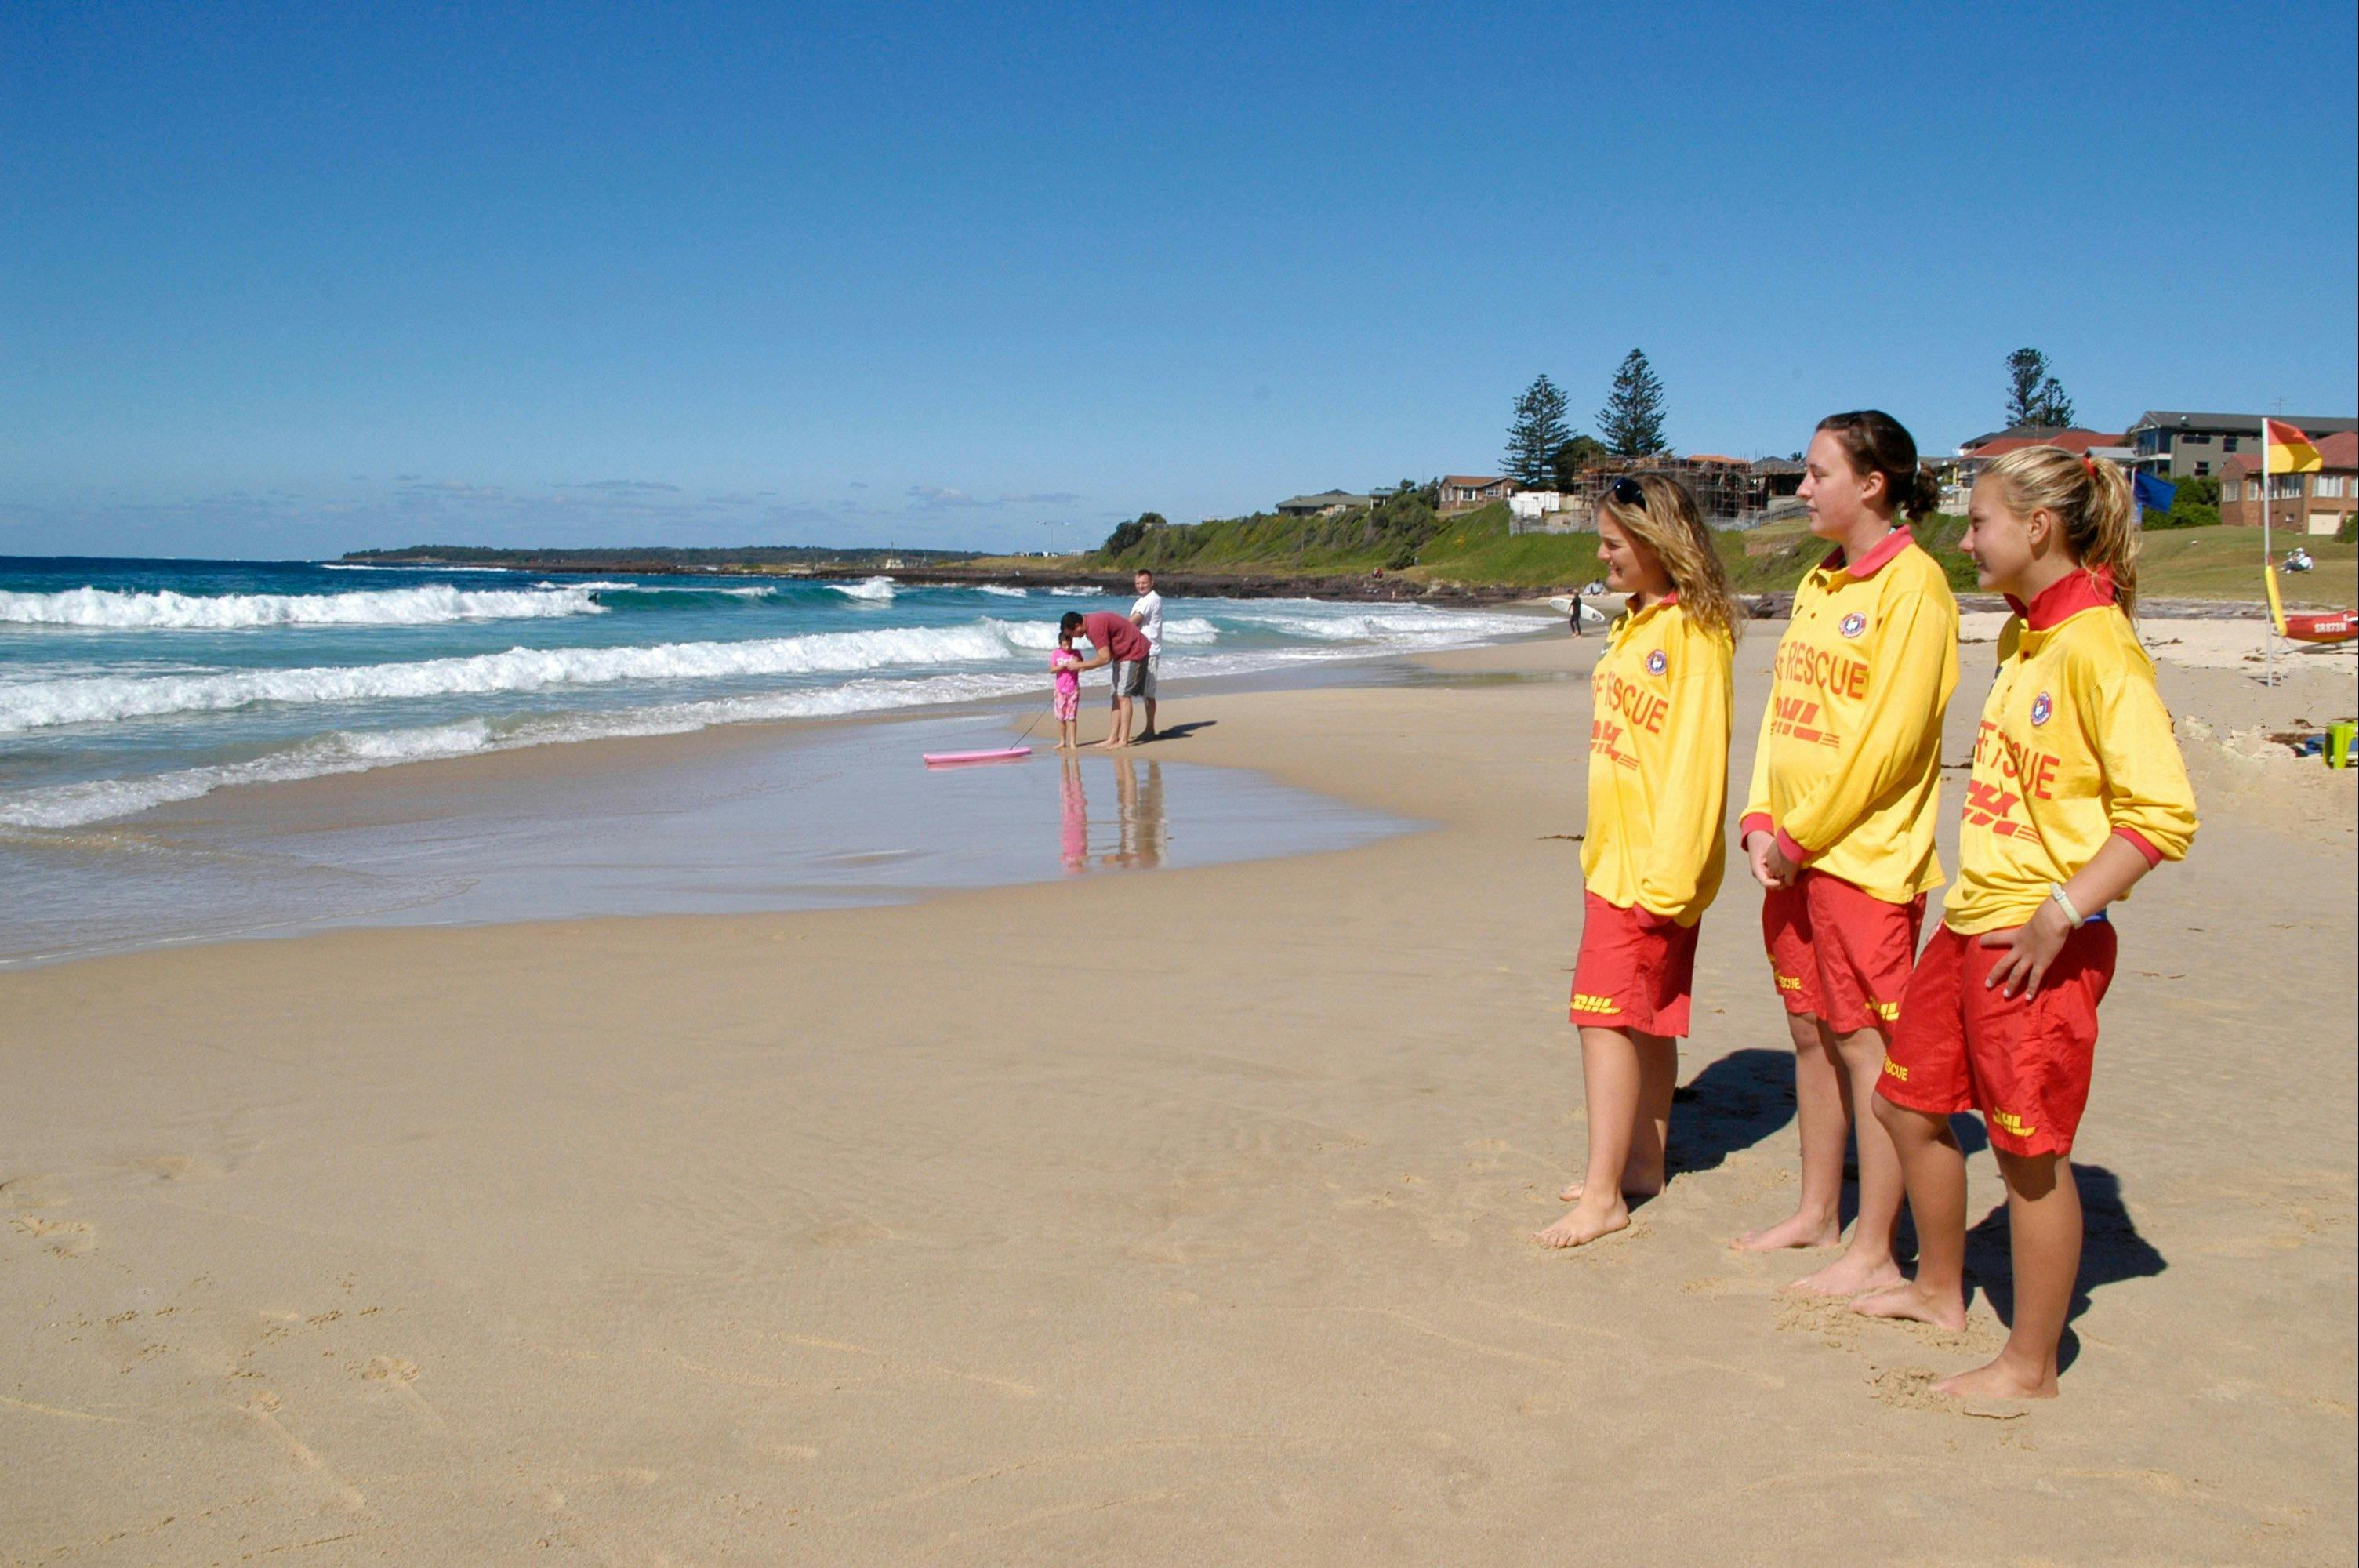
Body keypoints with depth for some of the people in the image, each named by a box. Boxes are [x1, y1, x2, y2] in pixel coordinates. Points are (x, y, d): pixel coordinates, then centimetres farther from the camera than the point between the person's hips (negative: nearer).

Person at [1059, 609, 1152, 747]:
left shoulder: (1095, 626, -26)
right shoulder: (1090, 623, 6)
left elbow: (1105, 658, -27)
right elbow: (1103, 654, 12)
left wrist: (1081, 665, -17)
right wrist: (1085, 665, -1)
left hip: (1134, 652, -10)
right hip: (1121, 655, 10)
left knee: (1123, 696, -12)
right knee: (1117, 696, 8)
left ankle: (1124, 740, -12)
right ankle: (1113, 738, 10)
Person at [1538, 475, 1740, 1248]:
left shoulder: (1694, 632, -14)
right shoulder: (1634, 623, 13)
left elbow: (1695, 762, -18)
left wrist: (1668, 873, -20)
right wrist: (1604, 844, 16)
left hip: (1653, 863, -9)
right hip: (1614, 853, 9)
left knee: (1608, 1016, -9)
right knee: (1648, 1017, 15)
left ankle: (1604, 1192, -4)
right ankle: (1643, 1164, 24)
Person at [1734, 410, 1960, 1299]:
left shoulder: (1912, 583, -12)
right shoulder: (1817, 584, 14)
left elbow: (1891, 737, -16)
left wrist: (1804, 833, -13)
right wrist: (1763, 822, 2)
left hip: (1867, 852, -8)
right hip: (1795, 851, 8)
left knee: (1867, 1046, -2)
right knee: (1811, 1035, 16)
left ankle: (1875, 1253, 7)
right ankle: (1817, 1214, 29)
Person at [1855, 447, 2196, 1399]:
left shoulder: (2097, 648, -17)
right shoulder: (2022, 637, 11)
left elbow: (2166, 813, -23)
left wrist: (2060, 912, -24)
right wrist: (1974, 894, 17)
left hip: (2038, 945, -9)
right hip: (1971, 923, 10)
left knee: (2030, 1151, 2)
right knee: (1909, 1105, 19)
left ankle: (2031, 1367, 18)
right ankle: (1940, 1290, 39)